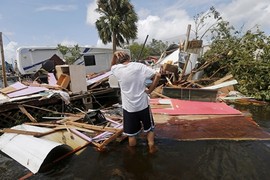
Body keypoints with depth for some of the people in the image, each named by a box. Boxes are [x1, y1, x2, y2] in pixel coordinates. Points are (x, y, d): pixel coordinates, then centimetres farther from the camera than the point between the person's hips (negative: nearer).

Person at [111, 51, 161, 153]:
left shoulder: (118, 69, -5)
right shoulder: (140, 66, -7)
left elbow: (112, 65, 20)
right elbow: (157, 75, -12)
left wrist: (114, 55, 2)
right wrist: (149, 90, -5)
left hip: (128, 107, 0)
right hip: (143, 105, 0)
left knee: (131, 134, 16)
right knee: (149, 129, 23)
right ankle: (152, 147, 32)